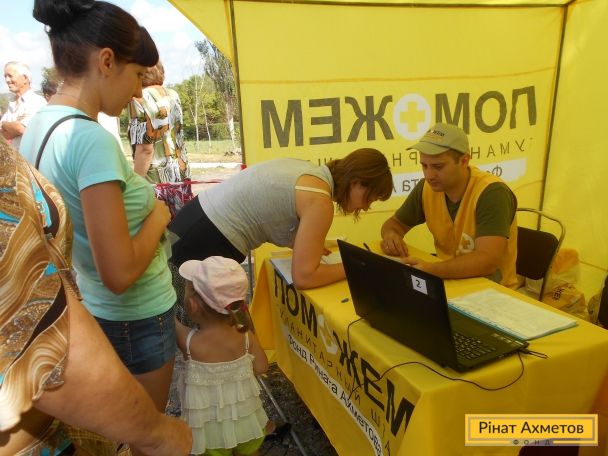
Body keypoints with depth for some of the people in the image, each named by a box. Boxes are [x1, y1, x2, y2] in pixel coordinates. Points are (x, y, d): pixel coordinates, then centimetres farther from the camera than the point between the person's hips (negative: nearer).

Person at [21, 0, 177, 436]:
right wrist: (157, 216, -14)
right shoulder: (92, 139, -28)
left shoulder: (37, 129, 0)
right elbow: (119, 274, -30)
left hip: (84, 309, 8)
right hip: (135, 318, -8)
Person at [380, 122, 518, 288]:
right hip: (449, 279, 5)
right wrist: (390, 234, -16)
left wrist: (430, 270, -46)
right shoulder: (426, 187, -7)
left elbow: (488, 260, -33)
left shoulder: (492, 193, -23)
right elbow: (395, 223, 7)